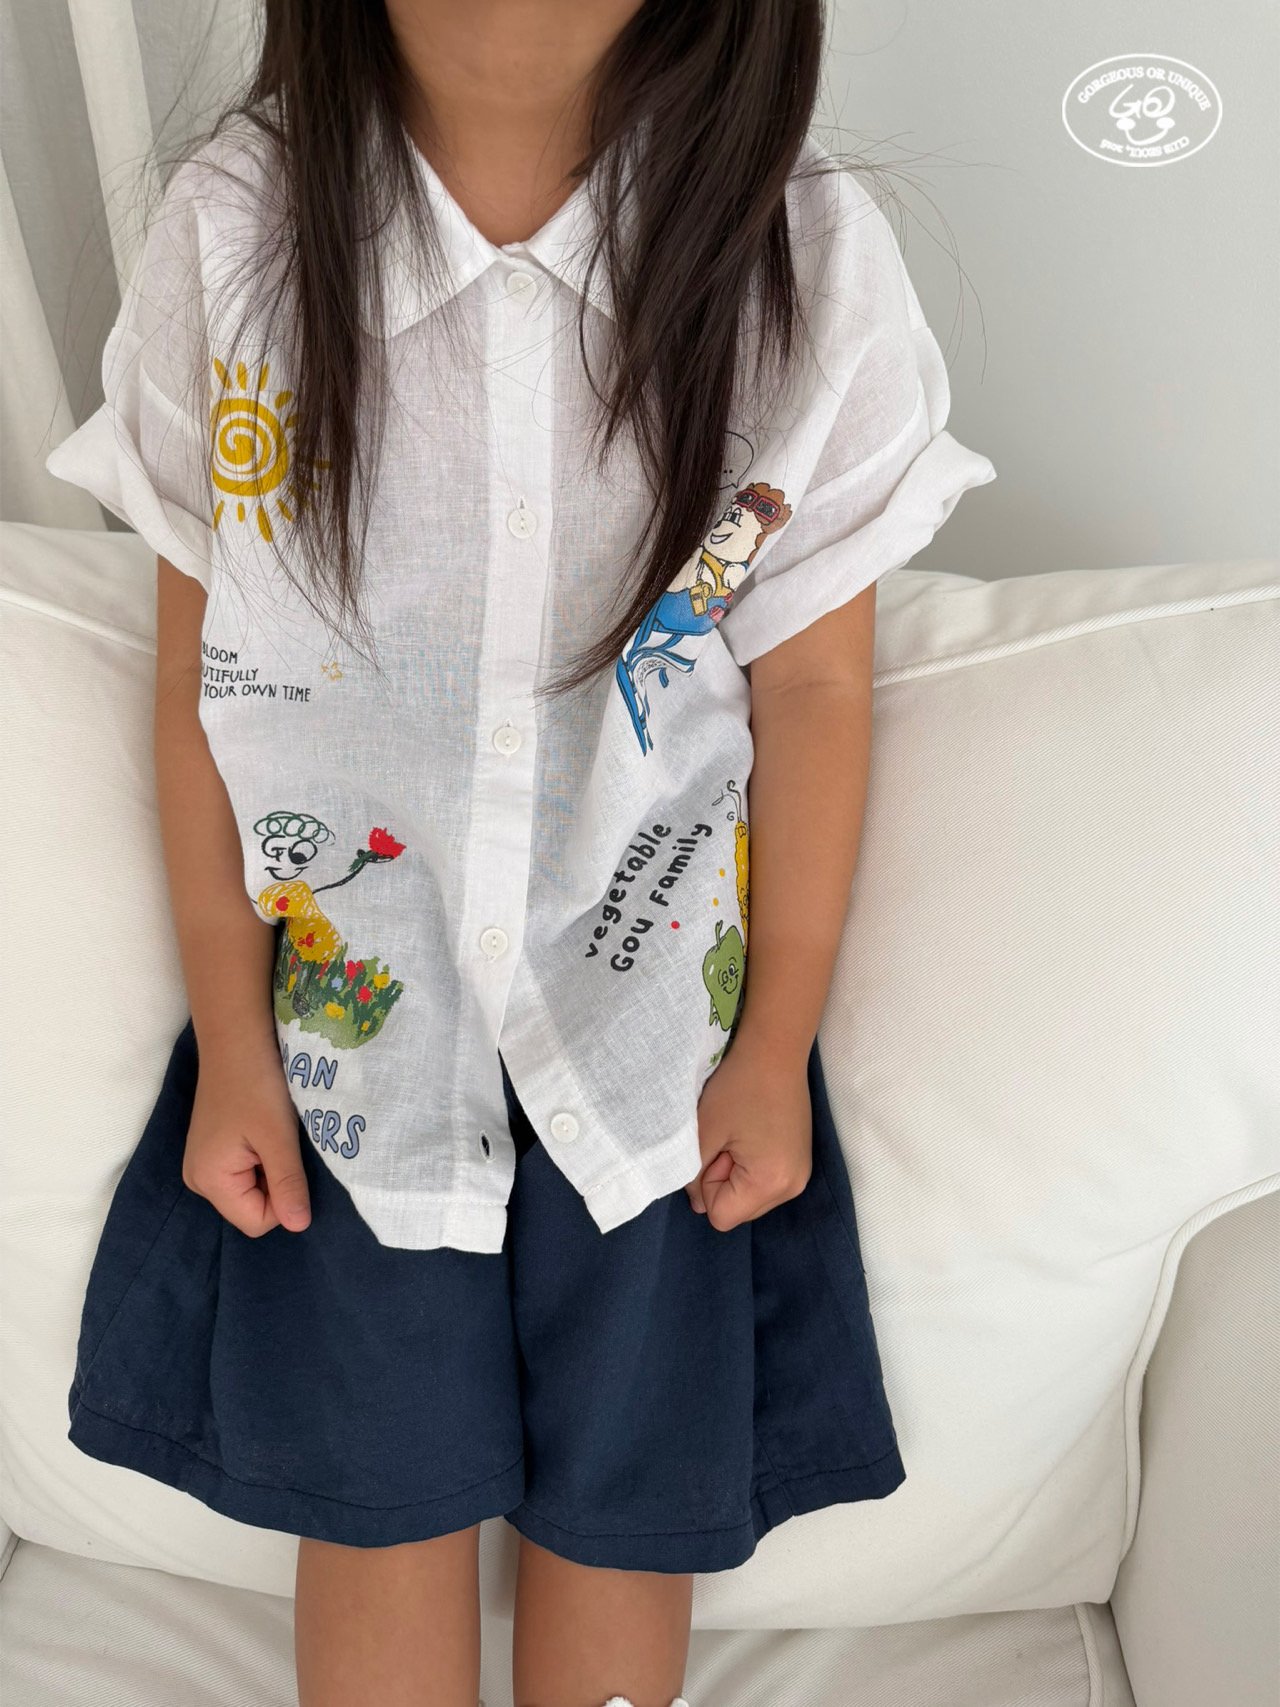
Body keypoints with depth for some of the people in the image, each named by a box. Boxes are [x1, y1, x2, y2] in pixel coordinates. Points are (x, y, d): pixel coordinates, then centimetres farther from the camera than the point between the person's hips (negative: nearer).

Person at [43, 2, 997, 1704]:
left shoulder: (813, 257, -13)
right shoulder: (234, 228, -11)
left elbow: (813, 686, -6)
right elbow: (199, 674, -4)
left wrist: (778, 1048, 0)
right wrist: (229, 1041, 0)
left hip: (647, 1001, 0)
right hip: (354, 991, 1)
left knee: (624, 1498, 16)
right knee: (376, 1489, 16)